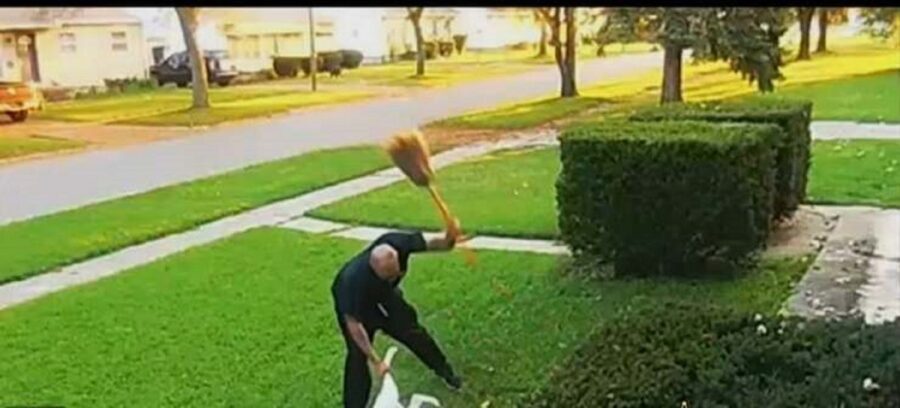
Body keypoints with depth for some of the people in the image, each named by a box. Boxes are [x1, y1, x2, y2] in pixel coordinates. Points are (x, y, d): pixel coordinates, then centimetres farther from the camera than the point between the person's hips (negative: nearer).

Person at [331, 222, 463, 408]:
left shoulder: (396, 243, -39)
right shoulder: (354, 281, -47)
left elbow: (431, 244, -25)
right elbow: (354, 325, -37)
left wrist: (448, 239, -50)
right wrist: (376, 361, -32)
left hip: (384, 294, 5)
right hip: (353, 303, -5)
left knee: (412, 331, 16)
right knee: (358, 355, -10)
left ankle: (443, 370, 39)